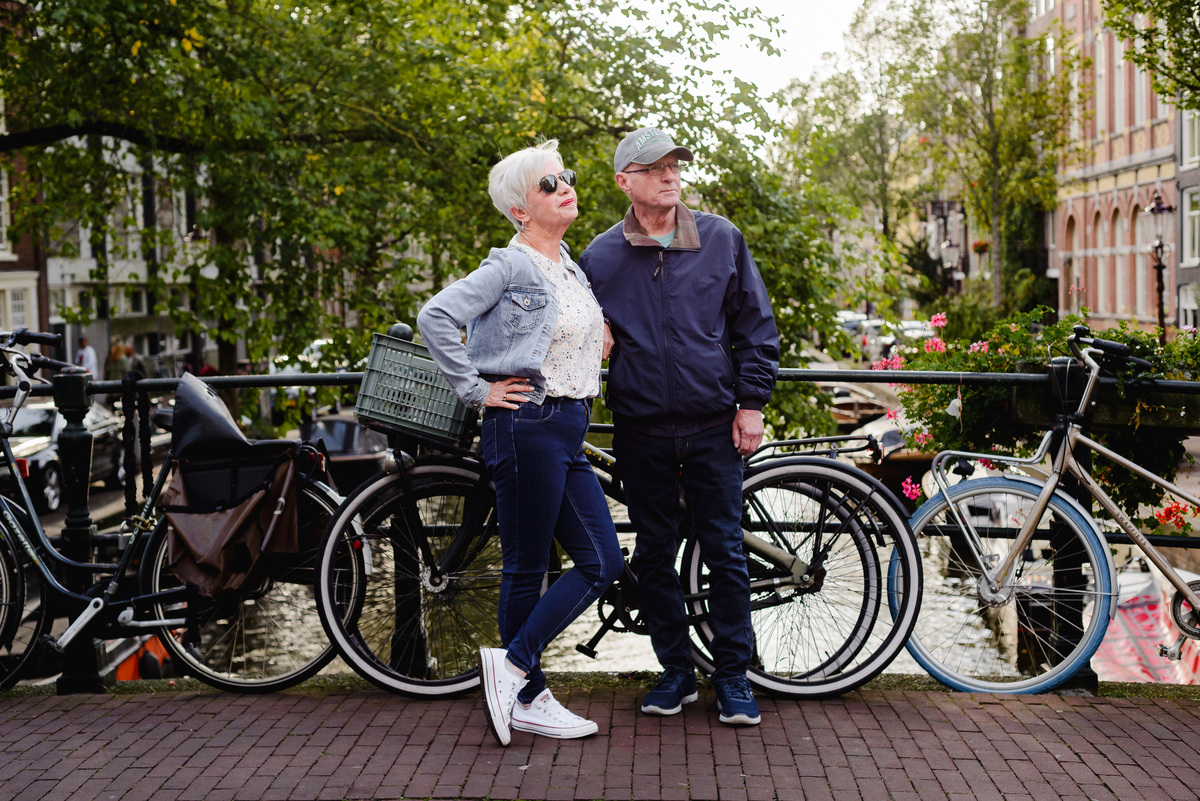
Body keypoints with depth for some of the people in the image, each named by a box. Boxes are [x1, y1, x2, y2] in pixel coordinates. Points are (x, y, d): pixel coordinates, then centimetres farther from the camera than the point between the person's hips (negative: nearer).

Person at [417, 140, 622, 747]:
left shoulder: (572, 268, 15)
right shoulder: (510, 266, -9)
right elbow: (435, 316, -19)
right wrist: (477, 390, -16)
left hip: (568, 429, 9)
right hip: (526, 425, -8)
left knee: (602, 563, 5)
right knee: (526, 566, 0)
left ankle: (512, 664, 11)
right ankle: (528, 696, 11)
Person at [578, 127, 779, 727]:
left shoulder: (721, 239, 3)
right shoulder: (599, 257, 2)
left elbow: (757, 325, 6)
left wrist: (752, 402, 0)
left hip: (714, 426, -1)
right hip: (642, 430, 1)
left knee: (725, 552, 2)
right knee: (654, 553, 7)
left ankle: (733, 676, 14)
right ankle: (676, 671, 21)